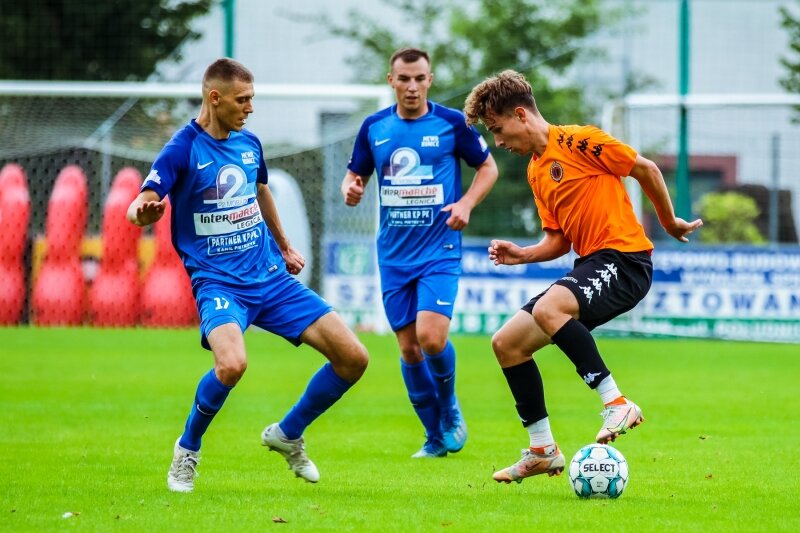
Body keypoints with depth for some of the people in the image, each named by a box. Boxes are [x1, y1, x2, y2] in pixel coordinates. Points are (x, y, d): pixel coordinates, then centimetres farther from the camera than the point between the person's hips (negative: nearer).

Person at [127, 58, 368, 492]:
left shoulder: (249, 143, 9)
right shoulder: (183, 149, -10)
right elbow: (139, 207, -18)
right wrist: (144, 211, -42)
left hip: (272, 277, 6)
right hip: (218, 281, -6)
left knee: (353, 357, -4)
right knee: (232, 363, -36)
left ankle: (287, 435, 20)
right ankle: (187, 449, -7)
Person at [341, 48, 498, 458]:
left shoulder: (451, 123, -4)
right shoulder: (374, 128, 5)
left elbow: (488, 167, 6)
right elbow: (356, 174, 15)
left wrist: (466, 204, -10)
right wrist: (350, 189, -9)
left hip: (440, 250, -4)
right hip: (394, 255, 4)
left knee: (431, 337, -19)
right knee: (409, 347, 4)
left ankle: (449, 406, 10)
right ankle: (436, 437, 18)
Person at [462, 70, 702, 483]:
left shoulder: (578, 141, -8)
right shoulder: (535, 172, 18)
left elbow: (645, 169, -3)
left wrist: (670, 223, 4)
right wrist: (522, 255, 3)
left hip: (623, 257, -9)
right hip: (589, 264, 9)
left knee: (548, 309, -36)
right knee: (506, 343, 4)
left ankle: (617, 403, -30)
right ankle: (542, 451, 10)